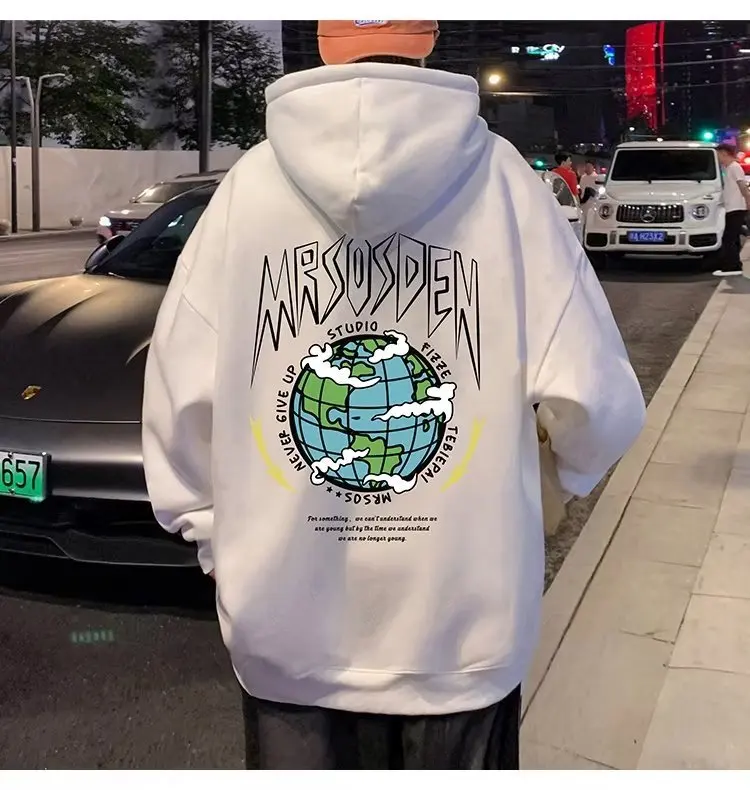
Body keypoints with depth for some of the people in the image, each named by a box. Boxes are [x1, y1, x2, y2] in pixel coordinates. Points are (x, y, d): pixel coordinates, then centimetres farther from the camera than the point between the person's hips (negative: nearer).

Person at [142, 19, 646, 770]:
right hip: (459, 622, 0)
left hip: (285, 620, 1)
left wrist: (210, 526, 9)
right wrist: (574, 468, 10)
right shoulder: (501, 179, -9)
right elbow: (596, 401, -12)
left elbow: (179, 395, -7)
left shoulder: (248, 185, -7)